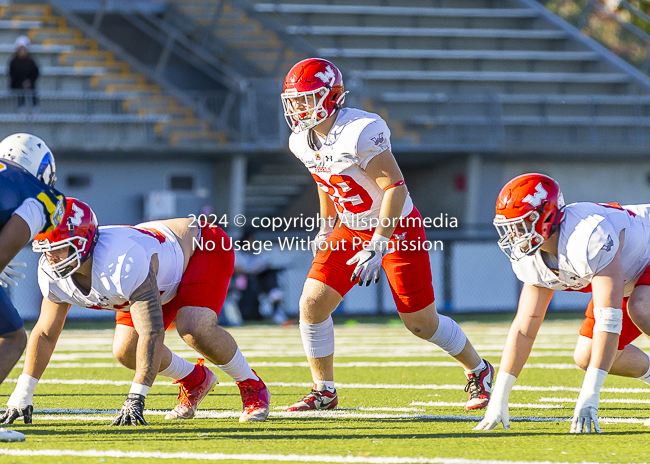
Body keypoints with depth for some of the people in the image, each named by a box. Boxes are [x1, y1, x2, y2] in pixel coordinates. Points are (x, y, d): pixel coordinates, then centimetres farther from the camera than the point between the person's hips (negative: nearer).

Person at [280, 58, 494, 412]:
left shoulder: (360, 132, -28)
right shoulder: (302, 142, -3)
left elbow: (395, 188, -27)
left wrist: (377, 247, -29)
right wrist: (326, 230, 19)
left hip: (397, 227, -7)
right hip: (352, 230, 7)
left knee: (421, 323, 1)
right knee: (312, 304, -8)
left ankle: (478, 372, 27)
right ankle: (324, 392, 6)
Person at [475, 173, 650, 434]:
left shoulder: (589, 238, -40)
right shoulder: (533, 260, -13)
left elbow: (608, 321, -42)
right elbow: (523, 329, -6)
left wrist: (589, 398, -44)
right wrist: (498, 400, -11)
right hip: (628, 282, 8)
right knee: (586, 357, 0)